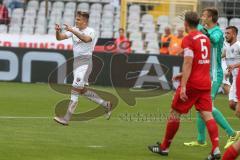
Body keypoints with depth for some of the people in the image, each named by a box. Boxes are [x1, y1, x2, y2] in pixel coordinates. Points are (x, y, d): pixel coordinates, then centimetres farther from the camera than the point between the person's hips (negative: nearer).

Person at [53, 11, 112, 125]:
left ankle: (67, 118, -18)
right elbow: (60, 38, 3)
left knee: (75, 88, -15)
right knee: (82, 90, 13)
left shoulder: (90, 31, -7)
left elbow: (86, 39, -30)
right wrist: (58, 31, -18)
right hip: (76, 62, 8)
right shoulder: (74, 30, 11)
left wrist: (73, 31, -35)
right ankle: (105, 105, 28)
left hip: (85, 61, -8)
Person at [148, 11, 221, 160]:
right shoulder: (205, 38, 13)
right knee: (207, 114, -1)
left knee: (175, 113, 7)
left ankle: (164, 147, 18)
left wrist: (183, 86, -24)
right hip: (206, 83, 7)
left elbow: (188, 63, -20)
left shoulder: (188, 39, -11)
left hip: (191, 83, -6)